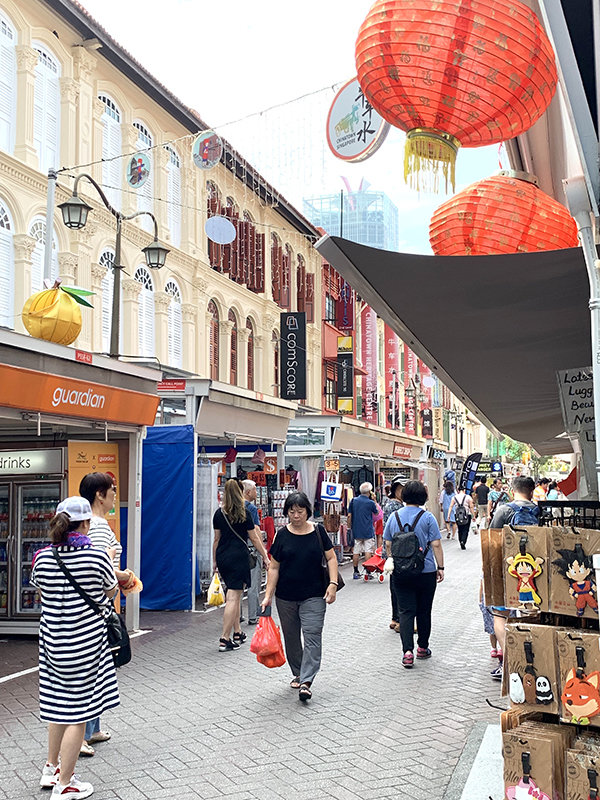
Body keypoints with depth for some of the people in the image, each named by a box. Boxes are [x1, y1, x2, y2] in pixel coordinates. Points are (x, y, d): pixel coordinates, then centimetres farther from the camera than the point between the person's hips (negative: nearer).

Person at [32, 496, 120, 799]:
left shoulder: (43, 557, -6)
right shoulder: (97, 556, -16)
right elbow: (111, 592, 0)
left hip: (52, 640, 5)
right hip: (86, 641, -5)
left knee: (58, 706, 22)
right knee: (78, 713, 6)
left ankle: (52, 768, 36)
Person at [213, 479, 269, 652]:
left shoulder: (219, 513, 5)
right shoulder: (244, 513, -6)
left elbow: (217, 539, 10)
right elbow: (254, 539, -1)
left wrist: (215, 561, 18)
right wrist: (266, 557, 8)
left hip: (222, 557, 5)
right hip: (239, 557, -5)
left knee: (234, 594, 18)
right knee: (233, 597, -4)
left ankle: (237, 633, 24)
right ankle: (224, 640, -6)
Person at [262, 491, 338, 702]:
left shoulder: (318, 531, -2)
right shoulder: (282, 535, -2)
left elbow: (331, 558, 3)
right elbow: (274, 568, 0)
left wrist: (333, 583, -9)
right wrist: (268, 595, -4)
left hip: (314, 596, -1)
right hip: (286, 596, 2)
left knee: (312, 635, -11)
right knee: (291, 637, 12)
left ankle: (306, 681, -11)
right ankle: (298, 674, 31)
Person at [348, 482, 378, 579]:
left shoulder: (353, 501, 1)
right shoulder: (370, 503, -9)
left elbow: (349, 516, 3)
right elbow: (376, 513, 9)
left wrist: (349, 527, 13)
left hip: (356, 531, 4)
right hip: (368, 531, -4)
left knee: (356, 552, 7)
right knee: (368, 551, 2)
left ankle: (356, 572, 11)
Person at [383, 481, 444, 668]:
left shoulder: (394, 517, 1)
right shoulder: (427, 517, -8)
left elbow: (388, 544, 8)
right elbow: (436, 545, -9)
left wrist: (392, 564, 21)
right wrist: (440, 567, 0)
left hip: (401, 573, 2)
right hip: (426, 572, -2)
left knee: (406, 612, 2)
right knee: (424, 611, 13)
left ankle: (408, 652, -9)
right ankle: (422, 648, 26)